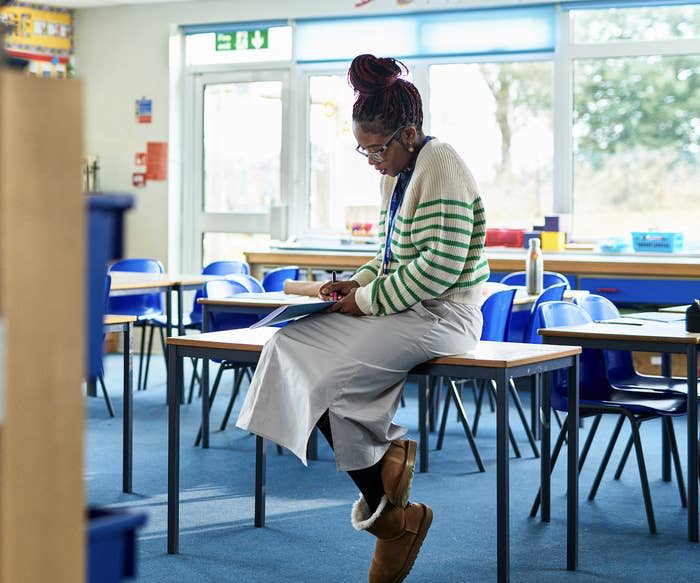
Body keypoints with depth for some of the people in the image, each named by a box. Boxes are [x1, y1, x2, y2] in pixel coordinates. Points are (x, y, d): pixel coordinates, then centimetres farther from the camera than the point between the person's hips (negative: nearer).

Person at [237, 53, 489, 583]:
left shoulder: (440, 168, -13)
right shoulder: (397, 173, 16)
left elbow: (441, 266, -22)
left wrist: (370, 299, -17)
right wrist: (357, 284, 4)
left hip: (441, 316, -9)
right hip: (404, 309, 9)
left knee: (324, 371, -20)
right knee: (292, 343, -9)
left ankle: (389, 514, -6)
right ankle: (387, 452, -9)